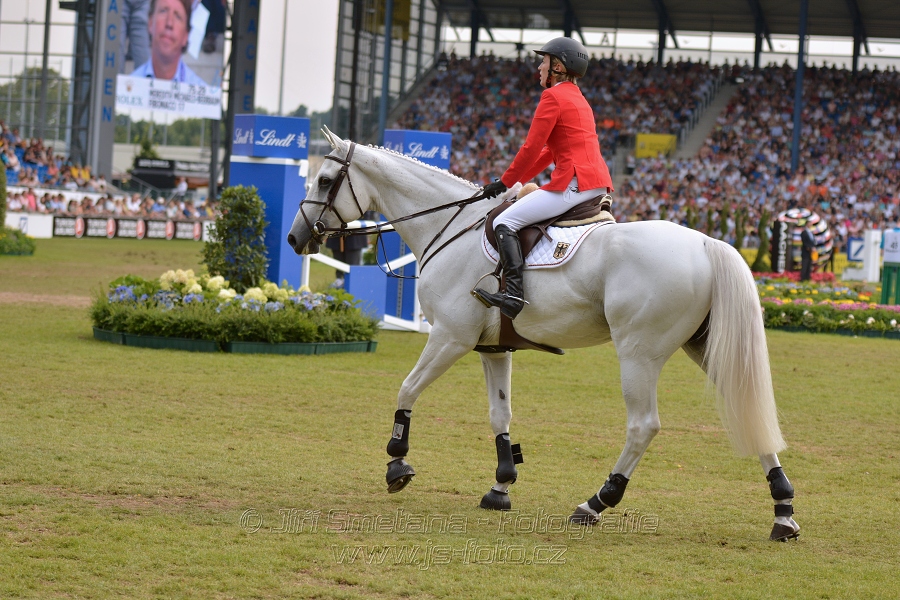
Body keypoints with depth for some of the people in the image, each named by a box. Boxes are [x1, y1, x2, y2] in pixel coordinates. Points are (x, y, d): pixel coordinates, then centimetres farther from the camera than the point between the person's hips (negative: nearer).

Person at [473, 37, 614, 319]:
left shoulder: (553, 97, -6)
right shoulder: (578, 99, 23)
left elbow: (531, 149, -9)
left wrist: (505, 183, 1)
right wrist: (515, 181, 21)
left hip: (573, 183, -10)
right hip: (599, 182, 10)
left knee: (504, 222, -11)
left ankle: (513, 294, -25)